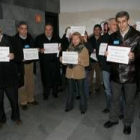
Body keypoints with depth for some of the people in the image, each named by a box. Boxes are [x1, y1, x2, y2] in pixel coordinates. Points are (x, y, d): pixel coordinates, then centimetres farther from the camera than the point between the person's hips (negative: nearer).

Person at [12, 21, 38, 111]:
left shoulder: (30, 38, 7)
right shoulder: (14, 39, -6)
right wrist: (21, 59, -22)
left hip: (30, 63, 4)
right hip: (21, 64, -4)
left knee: (31, 83, 13)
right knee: (22, 84, 5)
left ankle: (31, 99, 30)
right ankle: (23, 102, 19)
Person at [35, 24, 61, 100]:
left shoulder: (57, 38, 11)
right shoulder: (39, 38, 5)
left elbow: (61, 47, 14)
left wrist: (60, 49, -8)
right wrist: (40, 50, -19)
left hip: (55, 61, 2)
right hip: (44, 62, -1)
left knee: (55, 77, 4)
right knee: (46, 77, 0)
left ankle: (55, 92, 23)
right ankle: (46, 93, 16)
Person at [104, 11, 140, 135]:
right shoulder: (113, 37, 7)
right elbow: (109, 51, 12)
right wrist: (107, 54, -10)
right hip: (116, 74, 3)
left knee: (129, 101, 12)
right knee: (115, 99, 17)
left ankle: (127, 123, 32)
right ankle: (114, 119, 37)